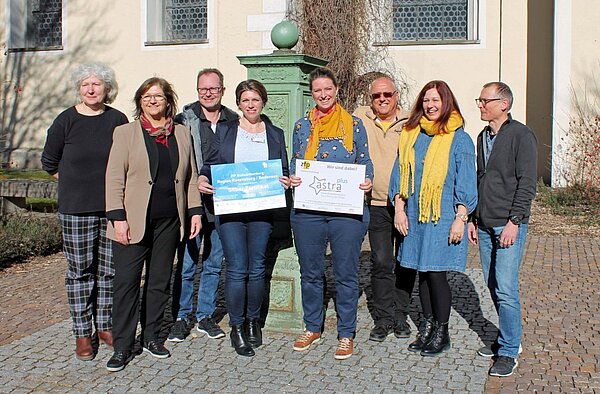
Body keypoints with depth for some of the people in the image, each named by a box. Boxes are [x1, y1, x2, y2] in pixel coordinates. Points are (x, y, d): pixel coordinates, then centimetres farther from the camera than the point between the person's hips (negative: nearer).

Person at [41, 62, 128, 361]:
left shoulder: (118, 120, 2)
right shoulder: (66, 120, -2)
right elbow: (49, 163, 8)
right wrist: (78, 184, 8)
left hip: (113, 207, 2)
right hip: (76, 209, -2)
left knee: (110, 269, 8)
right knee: (80, 270, 3)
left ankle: (105, 325, 22)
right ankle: (83, 333, 13)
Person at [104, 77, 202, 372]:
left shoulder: (182, 134, 11)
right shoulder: (125, 133, 1)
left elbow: (190, 178, 14)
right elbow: (114, 179, -4)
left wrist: (195, 211, 6)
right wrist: (118, 217, -12)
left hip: (168, 222, 3)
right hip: (134, 221, -3)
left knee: (159, 281, 10)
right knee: (127, 283, -2)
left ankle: (151, 337, 24)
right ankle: (122, 347, 7)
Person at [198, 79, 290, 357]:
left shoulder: (275, 135, 13)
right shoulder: (225, 131, 10)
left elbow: (284, 173, 14)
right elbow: (211, 164, 9)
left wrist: (285, 182, -7)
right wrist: (202, 179, -11)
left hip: (262, 209, 2)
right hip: (229, 208, -1)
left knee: (257, 268, 6)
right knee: (236, 269, -5)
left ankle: (253, 321, 23)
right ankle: (237, 327, 8)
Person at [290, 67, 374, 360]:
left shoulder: (354, 125, 5)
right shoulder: (302, 126, 11)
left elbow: (365, 163, 8)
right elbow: (295, 163, 15)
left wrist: (368, 181, -12)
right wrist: (292, 179, -6)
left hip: (347, 211, -2)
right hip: (308, 211, 3)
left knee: (346, 274, 2)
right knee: (310, 272, 11)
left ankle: (346, 334, 15)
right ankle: (312, 328, 28)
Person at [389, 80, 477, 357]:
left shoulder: (459, 139, -2)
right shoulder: (411, 136, 10)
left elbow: (466, 183, -4)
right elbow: (400, 174, 13)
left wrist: (460, 219, -10)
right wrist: (399, 208, 4)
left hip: (444, 218, -4)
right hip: (415, 217, 4)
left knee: (437, 274, -3)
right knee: (423, 273, 10)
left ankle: (441, 333, 14)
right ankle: (427, 327, 24)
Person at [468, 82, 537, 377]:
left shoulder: (521, 135, -8)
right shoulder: (483, 137, 15)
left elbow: (527, 183, -12)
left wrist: (514, 221, -17)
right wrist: (473, 219, 17)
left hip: (509, 225, -7)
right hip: (485, 225, 7)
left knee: (505, 289, -9)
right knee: (493, 286, 11)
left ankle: (509, 352, 0)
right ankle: (508, 338, 25)